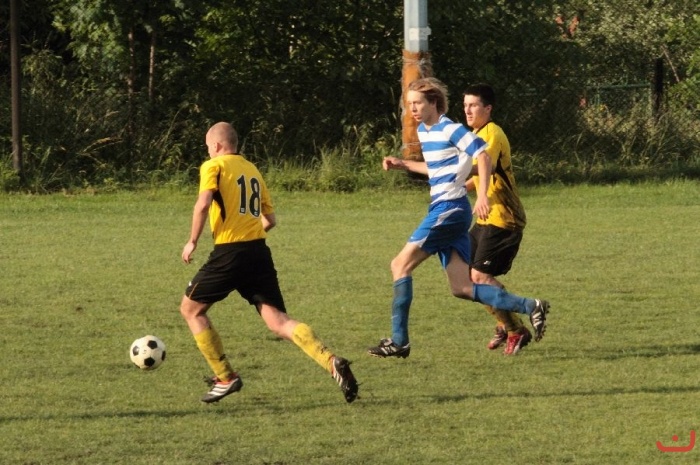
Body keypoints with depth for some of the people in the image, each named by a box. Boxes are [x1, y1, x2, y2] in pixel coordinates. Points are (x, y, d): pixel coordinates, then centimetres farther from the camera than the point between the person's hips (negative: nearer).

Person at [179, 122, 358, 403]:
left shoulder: (213, 166, 0)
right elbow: (270, 219, 22)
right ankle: (332, 363, -22)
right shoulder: (253, 170, 20)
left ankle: (225, 378, 9)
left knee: (191, 309, 13)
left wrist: (193, 241, -8)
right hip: (259, 251, 6)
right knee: (278, 321, 0)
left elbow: (203, 203, -17)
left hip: (229, 253, -6)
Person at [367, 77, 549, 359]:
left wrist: (482, 195, -25)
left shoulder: (450, 130, -11)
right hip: (443, 210, 10)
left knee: (401, 264, -8)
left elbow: (483, 156, -16)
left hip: (449, 209, -10)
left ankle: (399, 341, -6)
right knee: (461, 288, 3)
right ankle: (530, 307, 3)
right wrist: (402, 165, 23)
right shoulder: (423, 131, 17)